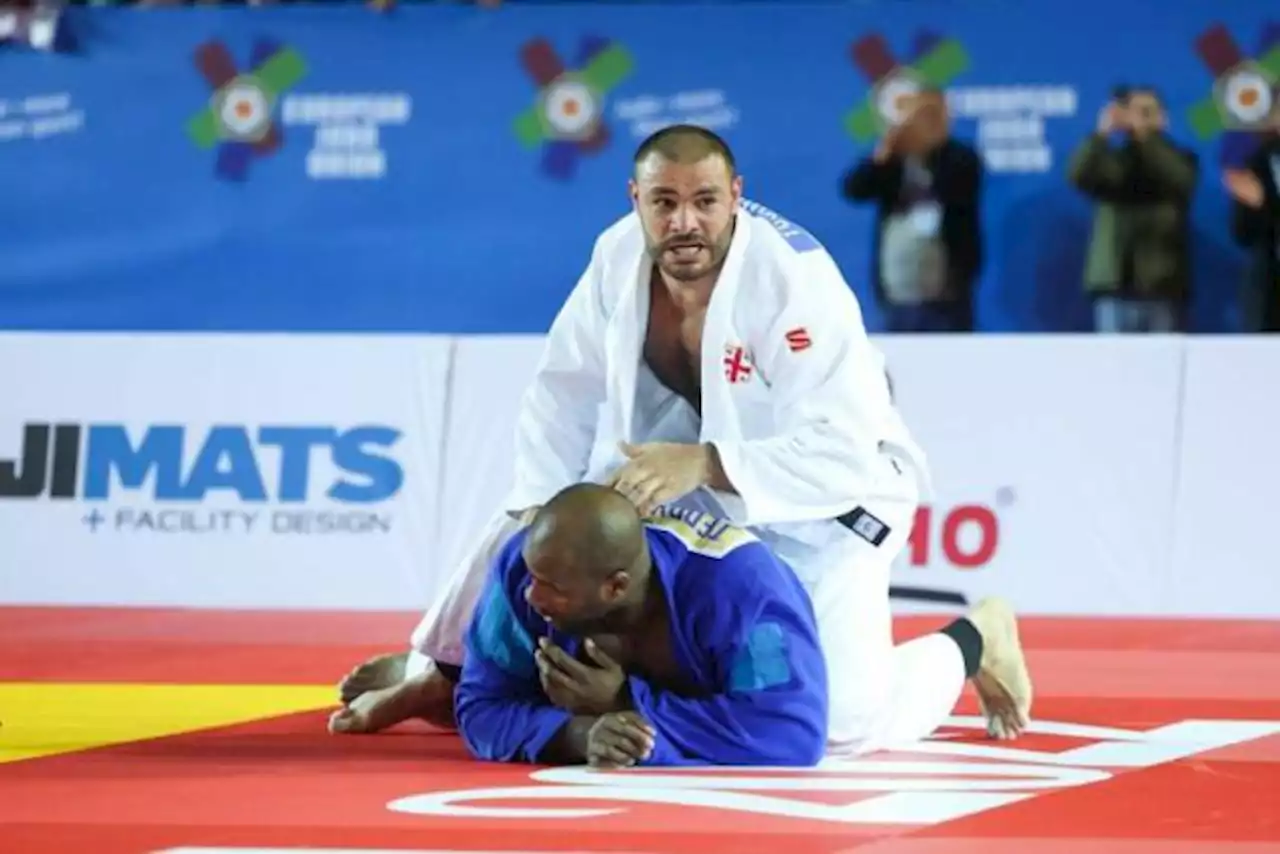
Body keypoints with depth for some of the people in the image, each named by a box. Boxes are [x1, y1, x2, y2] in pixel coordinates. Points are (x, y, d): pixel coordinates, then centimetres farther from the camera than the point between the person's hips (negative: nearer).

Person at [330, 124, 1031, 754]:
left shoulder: (796, 283, -32)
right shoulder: (618, 258, -13)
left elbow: (844, 451, -36)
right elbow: (564, 400, -1)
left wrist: (703, 464, -45)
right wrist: (542, 511, -12)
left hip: (829, 502, -6)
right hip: (702, 480, 6)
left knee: (844, 721, -19)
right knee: (523, 527, -1)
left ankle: (973, 642, 12)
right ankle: (441, 671, 25)